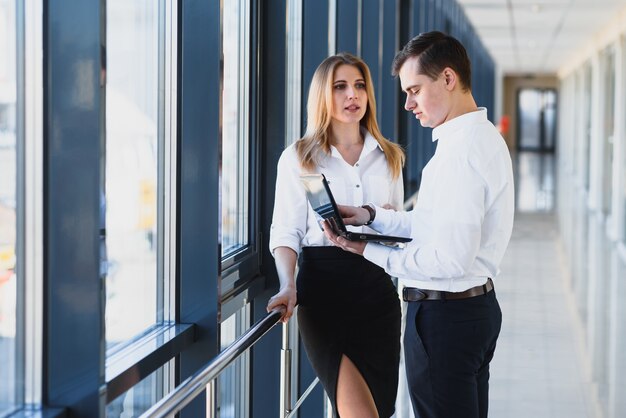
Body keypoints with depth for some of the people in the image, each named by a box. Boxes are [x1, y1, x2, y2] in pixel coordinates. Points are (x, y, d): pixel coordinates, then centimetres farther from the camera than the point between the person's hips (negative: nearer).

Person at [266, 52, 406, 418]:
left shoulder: (388, 156, 14)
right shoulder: (298, 158, 3)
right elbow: (286, 232, -3)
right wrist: (288, 285, -18)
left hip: (376, 284, 4)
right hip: (323, 285, -4)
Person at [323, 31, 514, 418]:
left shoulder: (461, 151, -22)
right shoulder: (483, 136, 11)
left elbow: (450, 259, -26)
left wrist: (370, 253, -15)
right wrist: (372, 216, 10)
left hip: (444, 314, -10)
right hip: (478, 304, 10)